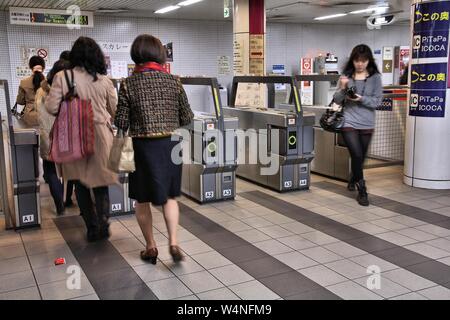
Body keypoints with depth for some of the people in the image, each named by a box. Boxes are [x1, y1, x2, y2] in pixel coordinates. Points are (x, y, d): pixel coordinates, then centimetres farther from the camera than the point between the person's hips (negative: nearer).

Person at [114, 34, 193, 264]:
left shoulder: (128, 84, -7)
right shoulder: (173, 81, 0)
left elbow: (121, 123, -7)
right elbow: (187, 118, 2)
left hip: (143, 146, -2)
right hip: (171, 145, 2)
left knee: (142, 199, 14)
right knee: (169, 195, 18)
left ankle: (151, 247, 23)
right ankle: (173, 242, 6)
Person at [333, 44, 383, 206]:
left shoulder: (375, 77, -1)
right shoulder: (346, 76, 1)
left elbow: (377, 101, -6)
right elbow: (337, 100, 1)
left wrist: (361, 98, -21)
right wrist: (342, 88, -18)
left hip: (367, 124, 1)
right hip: (349, 122, -1)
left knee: (360, 158, 14)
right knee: (357, 155, -14)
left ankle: (354, 180, 43)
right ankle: (362, 190, 1)